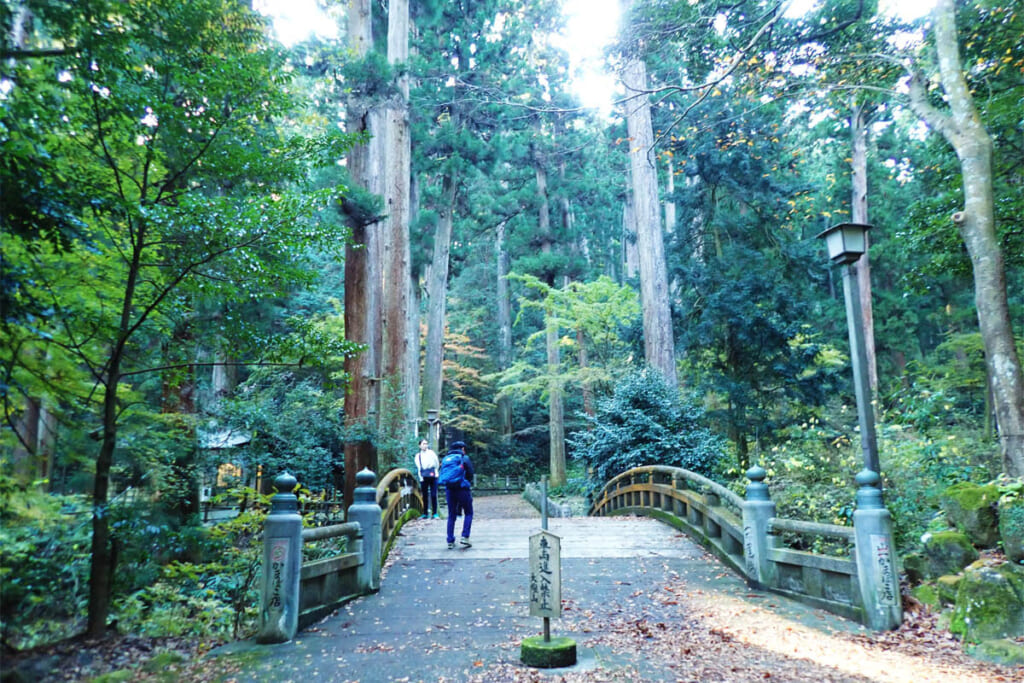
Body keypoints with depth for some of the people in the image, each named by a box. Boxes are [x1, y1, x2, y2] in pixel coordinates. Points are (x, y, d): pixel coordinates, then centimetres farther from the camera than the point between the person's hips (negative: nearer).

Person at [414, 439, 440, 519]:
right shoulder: (418, 456, 9)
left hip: (433, 477, -1)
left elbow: (437, 464, 8)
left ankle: (435, 513, 1)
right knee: (424, 496, 5)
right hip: (423, 478, 1)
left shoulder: (431, 453, 6)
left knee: (433, 495, -4)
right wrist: (421, 477, 0)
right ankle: (425, 514, 14)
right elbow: (418, 468, 6)